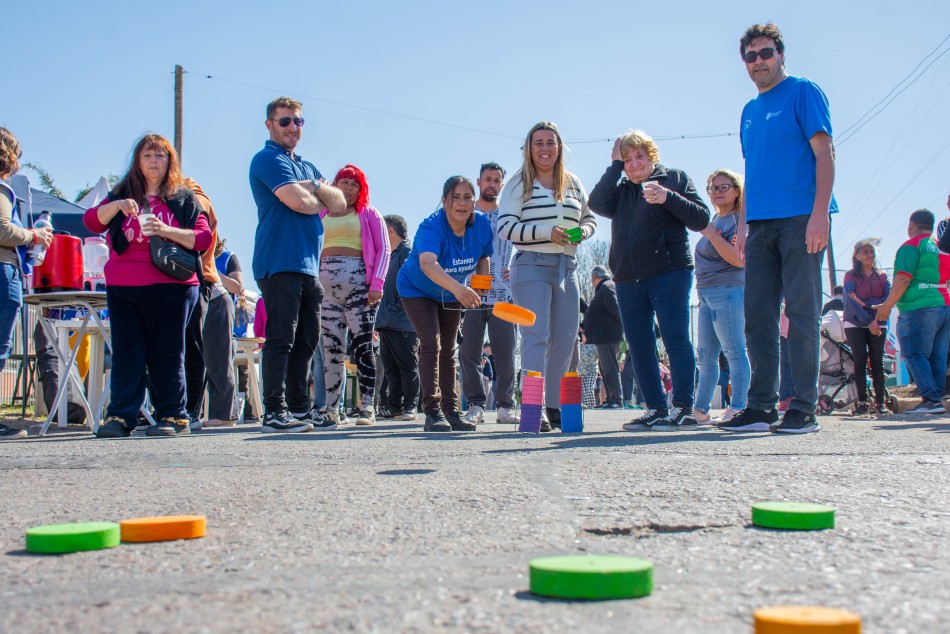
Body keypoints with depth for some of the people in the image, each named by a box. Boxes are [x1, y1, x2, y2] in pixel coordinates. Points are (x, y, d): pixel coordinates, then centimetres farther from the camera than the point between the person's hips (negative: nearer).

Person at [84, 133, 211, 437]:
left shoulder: (184, 199, 11)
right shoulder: (123, 194, 18)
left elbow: (204, 238, 0)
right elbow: (91, 221, 5)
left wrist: (166, 231, -14)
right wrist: (117, 205, -13)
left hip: (170, 288, -2)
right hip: (123, 288, 2)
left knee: (166, 354, -1)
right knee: (126, 353, -1)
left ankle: (174, 416, 3)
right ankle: (120, 417, 0)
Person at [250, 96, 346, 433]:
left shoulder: (307, 167, 24)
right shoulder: (268, 159, -3)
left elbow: (340, 204, 14)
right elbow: (298, 201, -17)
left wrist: (317, 187, -4)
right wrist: (322, 199, 3)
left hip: (308, 265, 9)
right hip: (279, 263, -9)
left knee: (306, 341, 9)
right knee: (280, 339, -10)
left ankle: (301, 408, 15)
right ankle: (274, 412, -10)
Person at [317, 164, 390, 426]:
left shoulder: (368, 214, 12)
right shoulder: (321, 214, 18)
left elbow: (383, 249, 4)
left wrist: (377, 284, -9)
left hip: (358, 281, -3)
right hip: (325, 284, 3)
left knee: (362, 345, -8)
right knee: (331, 348, 3)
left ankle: (367, 407, -9)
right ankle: (330, 408, 8)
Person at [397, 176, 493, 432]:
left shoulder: (482, 224, -18)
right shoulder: (431, 227, -36)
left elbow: (483, 258, 2)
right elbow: (427, 264, -56)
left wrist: (481, 290, -12)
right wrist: (457, 288, -71)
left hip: (452, 294, 6)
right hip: (417, 290, -5)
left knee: (448, 349, 11)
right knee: (431, 343, -18)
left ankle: (451, 411, 18)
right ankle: (432, 412, -17)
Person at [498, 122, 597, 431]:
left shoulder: (573, 184, 15)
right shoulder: (519, 184, 1)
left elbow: (590, 218, 24)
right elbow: (505, 226, -8)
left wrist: (583, 231, -1)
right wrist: (547, 233, -17)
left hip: (567, 267, 6)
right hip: (532, 266, -5)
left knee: (565, 340, 5)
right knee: (536, 336, -14)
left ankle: (554, 407, 14)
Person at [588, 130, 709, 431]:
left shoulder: (675, 178, 8)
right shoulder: (620, 190, 19)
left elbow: (701, 220, -1)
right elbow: (597, 204, -3)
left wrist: (668, 198, -14)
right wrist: (615, 166, 1)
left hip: (669, 273, -5)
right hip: (628, 279, 5)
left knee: (675, 338, -9)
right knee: (639, 346, 4)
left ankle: (683, 408, -6)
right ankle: (656, 408, 10)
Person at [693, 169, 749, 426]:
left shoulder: (738, 220, -7)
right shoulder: (715, 220, 19)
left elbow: (738, 259, -19)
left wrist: (710, 234, -19)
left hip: (728, 292, -9)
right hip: (706, 294, 9)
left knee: (734, 351, -7)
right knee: (706, 354, 10)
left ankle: (738, 408, -6)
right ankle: (700, 409, 15)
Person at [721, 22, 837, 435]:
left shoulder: (802, 92, 1)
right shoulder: (749, 111, 21)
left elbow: (824, 153, -6)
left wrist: (820, 212, -17)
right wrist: (742, 224, 15)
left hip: (800, 217, -7)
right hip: (761, 225, 7)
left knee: (801, 313, -6)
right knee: (758, 318, 4)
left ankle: (804, 409, -1)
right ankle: (761, 407, 8)